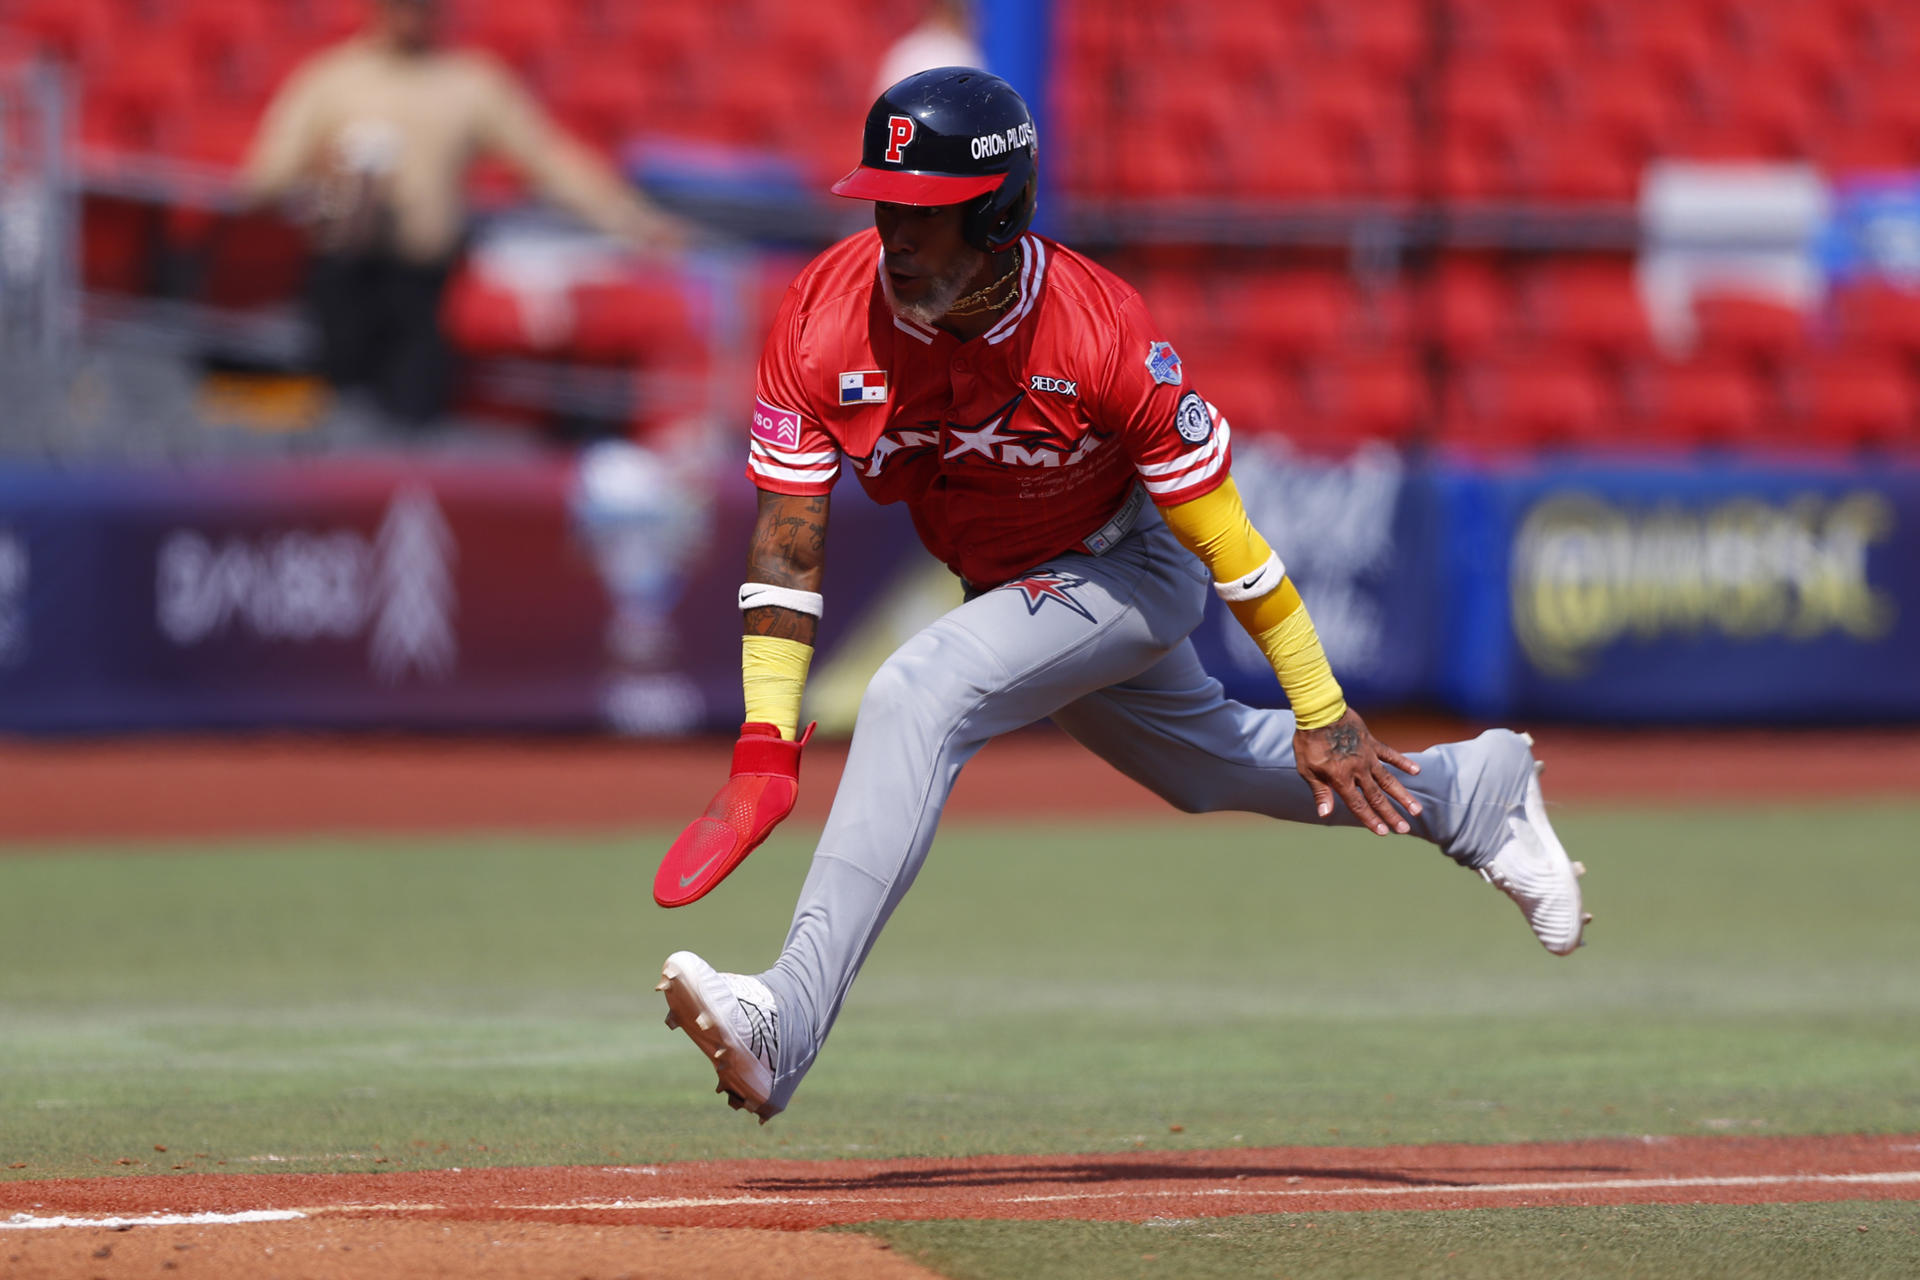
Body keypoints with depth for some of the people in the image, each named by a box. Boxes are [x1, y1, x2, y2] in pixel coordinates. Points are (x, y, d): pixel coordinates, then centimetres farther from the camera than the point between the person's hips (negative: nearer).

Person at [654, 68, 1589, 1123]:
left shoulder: (1100, 335, -33)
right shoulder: (825, 320, -24)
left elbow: (1223, 533, -24)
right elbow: (788, 541, -20)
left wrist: (1323, 715, -20)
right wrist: (764, 749, -28)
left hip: (1133, 570, -6)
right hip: (1008, 589, 6)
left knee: (918, 695, -29)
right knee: (1207, 760, 23)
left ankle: (790, 1018, -34)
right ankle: (1473, 793, 48)